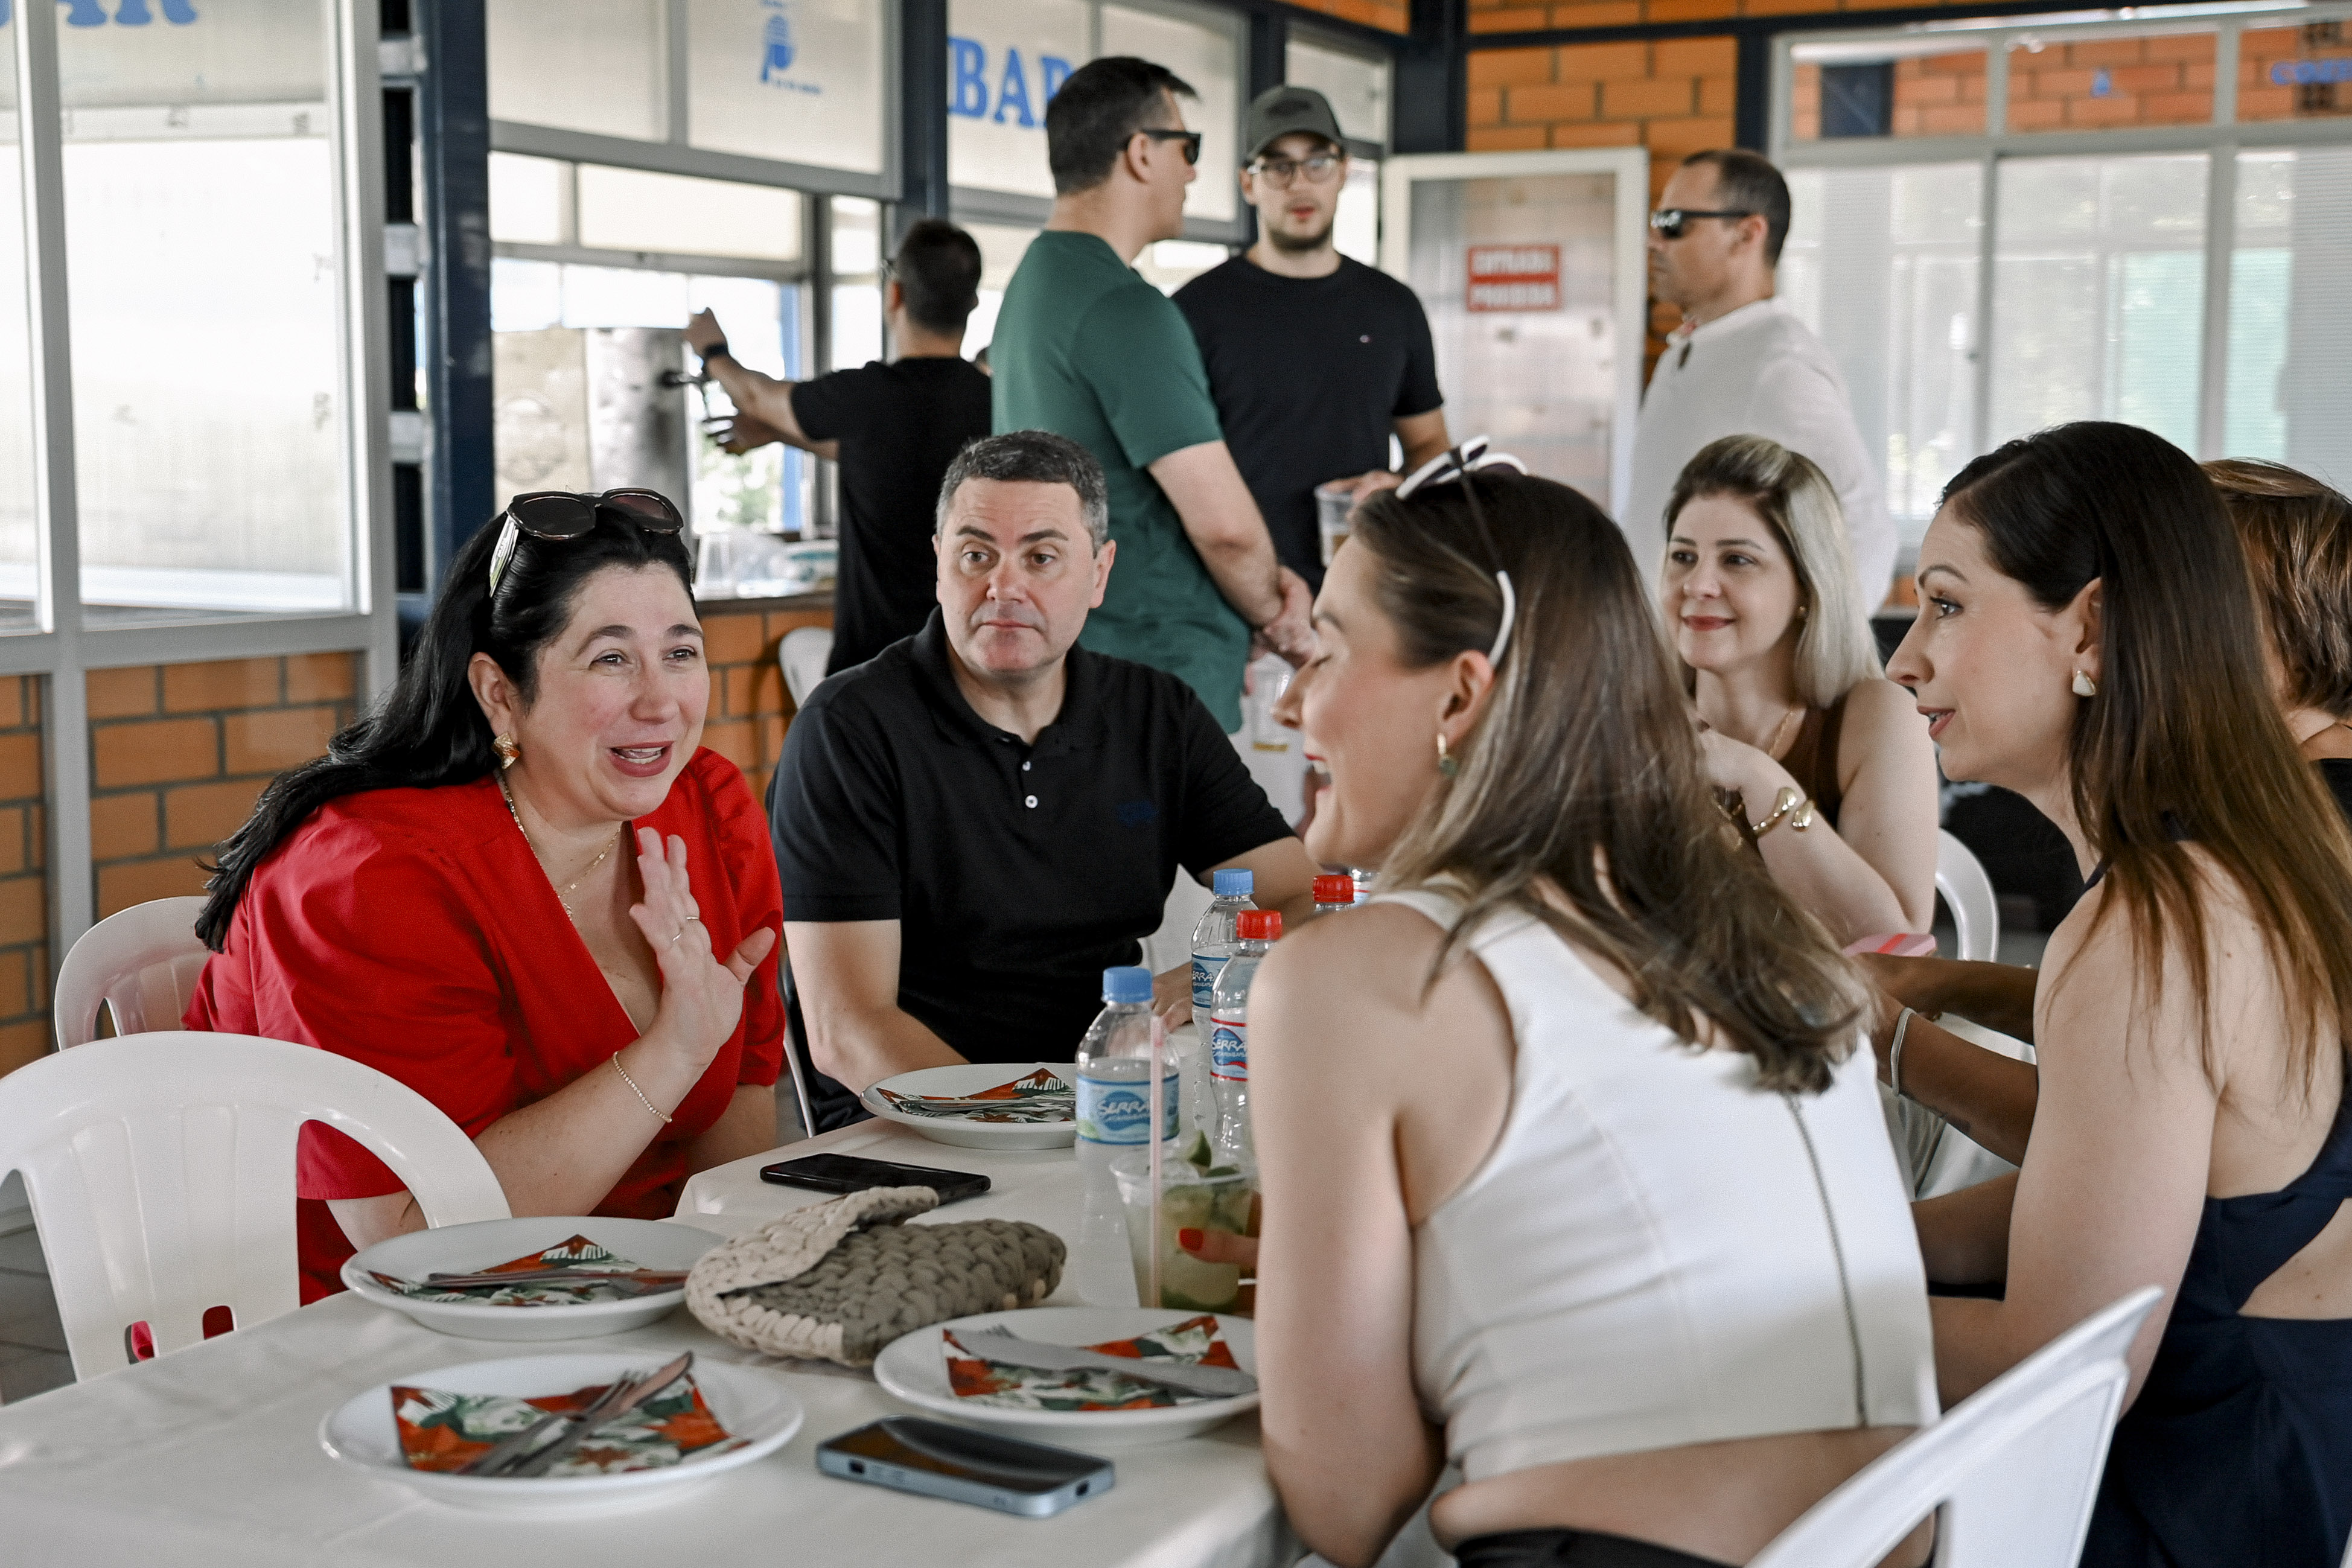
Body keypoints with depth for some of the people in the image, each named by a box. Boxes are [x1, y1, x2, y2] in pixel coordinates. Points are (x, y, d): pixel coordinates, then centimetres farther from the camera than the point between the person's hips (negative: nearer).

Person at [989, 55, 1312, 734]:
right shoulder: (1127, 310, -17)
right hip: (1158, 672, -10)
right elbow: (1223, 521, -20)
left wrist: (1267, 579, 9)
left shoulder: (1031, 282, 14)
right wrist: (1274, 617, 0)